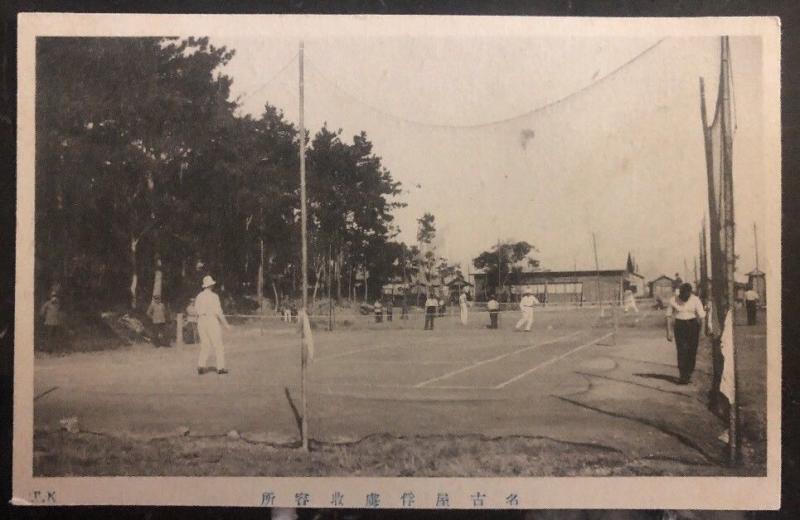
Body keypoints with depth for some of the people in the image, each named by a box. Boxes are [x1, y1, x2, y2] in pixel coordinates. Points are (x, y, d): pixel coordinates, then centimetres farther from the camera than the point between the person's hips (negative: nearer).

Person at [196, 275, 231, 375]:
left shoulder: (199, 296, 9)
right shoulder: (213, 296, -10)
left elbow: (198, 311, 12)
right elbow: (218, 311, -13)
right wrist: (226, 324, -6)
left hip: (201, 321, 6)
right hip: (212, 321, -6)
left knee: (204, 345, 9)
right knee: (218, 345, 2)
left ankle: (201, 366, -4)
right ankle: (220, 367, 1)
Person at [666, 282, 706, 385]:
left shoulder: (696, 300, -4)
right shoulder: (673, 301, -2)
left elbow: (701, 316, -6)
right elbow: (669, 316, 3)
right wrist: (669, 332, 0)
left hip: (692, 326, 0)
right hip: (679, 326, 0)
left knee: (691, 351, 3)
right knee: (681, 351, -8)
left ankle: (688, 374, 19)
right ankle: (683, 376, -8)